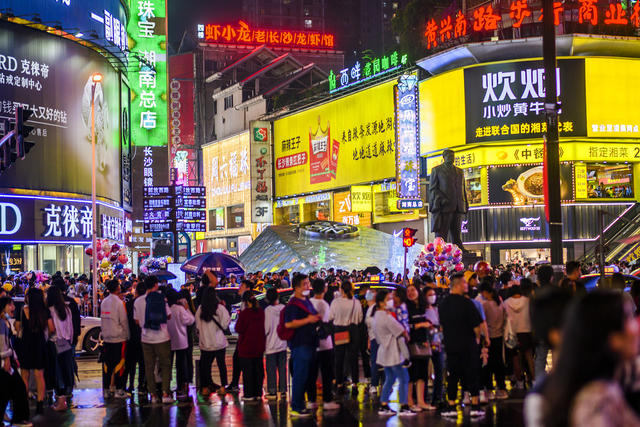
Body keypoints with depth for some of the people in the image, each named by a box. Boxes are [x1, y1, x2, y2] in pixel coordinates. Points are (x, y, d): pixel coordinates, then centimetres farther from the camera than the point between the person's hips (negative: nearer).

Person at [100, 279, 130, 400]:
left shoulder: (104, 302, 7)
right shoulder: (119, 303, -12)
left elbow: (102, 320, 13)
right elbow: (124, 321, -9)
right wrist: (127, 335, 1)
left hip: (107, 338, 6)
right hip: (119, 337, -6)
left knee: (107, 363, 9)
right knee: (119, 363, -2)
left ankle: (107, 389, 12)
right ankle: (119, 390, -2)